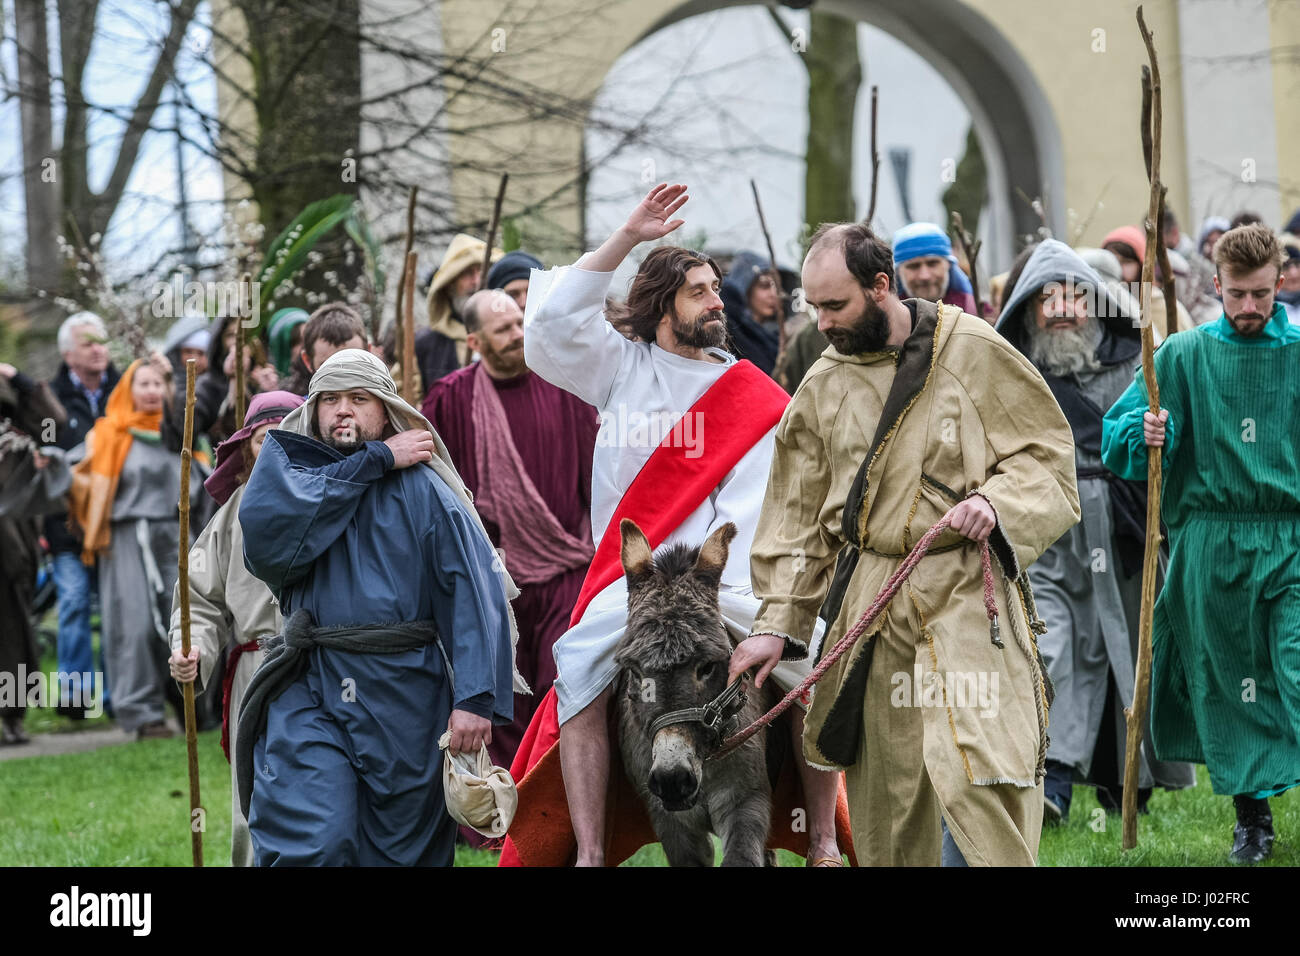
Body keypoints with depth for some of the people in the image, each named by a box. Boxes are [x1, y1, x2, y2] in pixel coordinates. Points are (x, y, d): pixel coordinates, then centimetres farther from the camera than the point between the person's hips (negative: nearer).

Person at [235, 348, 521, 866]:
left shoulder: (421, 488, 4)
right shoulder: (284, 468, 13)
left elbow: (475, 593, -5)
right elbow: (267, 533, -11)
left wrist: (475, 697, -19)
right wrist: (375, 461, -6)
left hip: (403, 701, 0)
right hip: (308, 692, 0)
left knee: (400, 850, 7)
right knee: (310, 845, -16)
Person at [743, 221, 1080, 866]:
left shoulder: (973, 351, -2)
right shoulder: (822, 387, 10)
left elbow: (1046, 451, 1)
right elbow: (796, 514, 13)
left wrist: (997, 502, -18)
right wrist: (774, 622, 6)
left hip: (964, 590, -4)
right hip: (868, 594, 4)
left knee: (974, 773, -18)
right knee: (883, 790, 3)